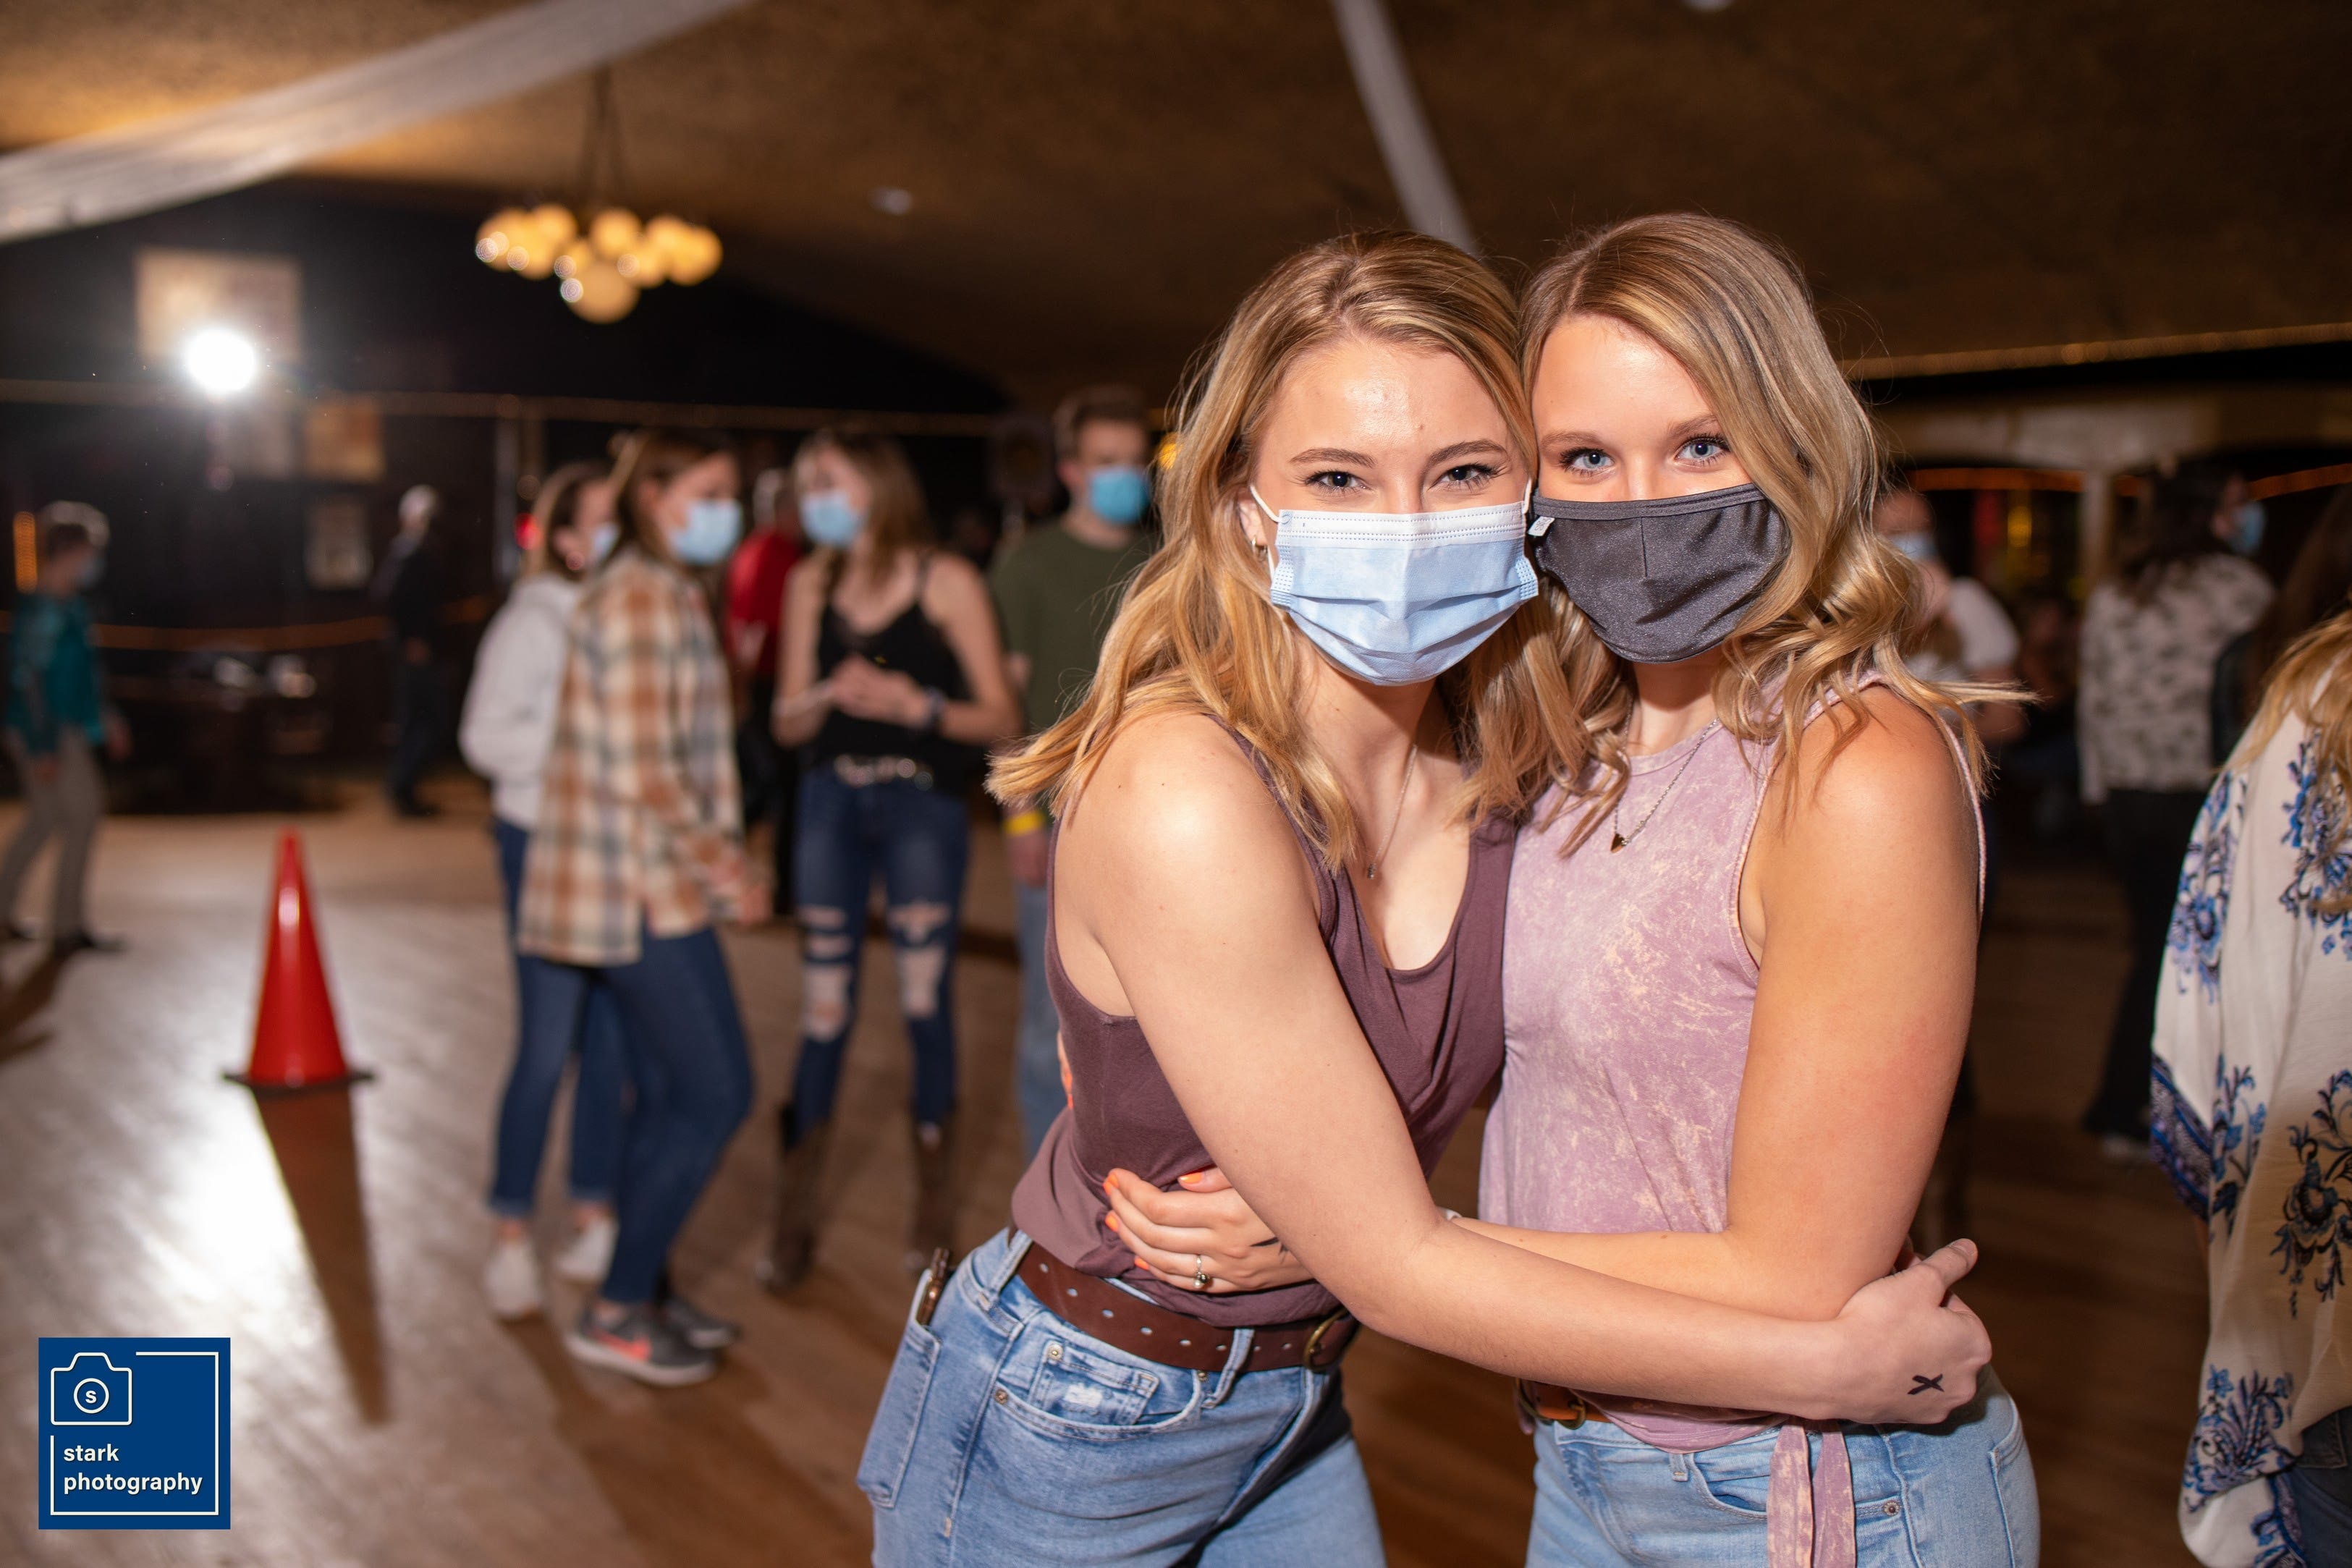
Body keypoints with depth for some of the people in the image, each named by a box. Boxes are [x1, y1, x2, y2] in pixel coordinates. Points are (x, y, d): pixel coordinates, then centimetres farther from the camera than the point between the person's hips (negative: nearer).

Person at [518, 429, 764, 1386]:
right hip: (642, 885, -10)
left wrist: (719, 860, 14)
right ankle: (617, 1312, 5)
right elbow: (644, 770, -21)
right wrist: (725, 871, -14)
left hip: (648, 884, 10)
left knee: (668, 1097, 14)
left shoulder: (669, 595, 16)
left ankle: (643, 1293, 24)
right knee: (716, 1096, -5)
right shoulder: (642, 598, -16)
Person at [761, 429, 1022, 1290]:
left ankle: (935, 1203, 17)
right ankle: (793, 1220, 13)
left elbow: (1000, 717, -4)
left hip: (923, 806, -3)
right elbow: (788, 723, 9)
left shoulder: (947, 582, -2)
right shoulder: (810, 585, 10)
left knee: (925, 1001, -1)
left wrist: (916, 704, -19)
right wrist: (828, 695, -12)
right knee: (823, 1010, 3)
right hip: (831, 803, 3)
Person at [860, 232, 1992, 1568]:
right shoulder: (1185, 794, -30)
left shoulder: (1509, 758, -11)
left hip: (1299, 1404, 6)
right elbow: (1390, 1265, -25)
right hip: (1067, 1442, -5)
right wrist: (1822, 1367, -21)